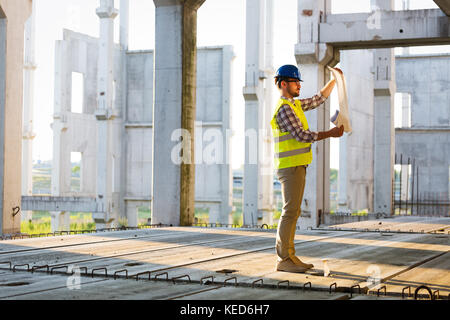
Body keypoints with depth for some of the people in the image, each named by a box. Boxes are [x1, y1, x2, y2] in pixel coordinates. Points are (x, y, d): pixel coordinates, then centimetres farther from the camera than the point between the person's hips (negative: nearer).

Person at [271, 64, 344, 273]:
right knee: (290, 211, -10)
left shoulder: (294, 104, 18)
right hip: (290, 167, -10)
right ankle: (284, 259, -8)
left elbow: (318, 100, 29)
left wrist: (334, 80, 21)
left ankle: (288, 256, 14)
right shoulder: (284, 108, -13)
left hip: (296, 166, 10)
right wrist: (330, 134, -13)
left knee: (292, 212, 10)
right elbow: (301, 135, -18)